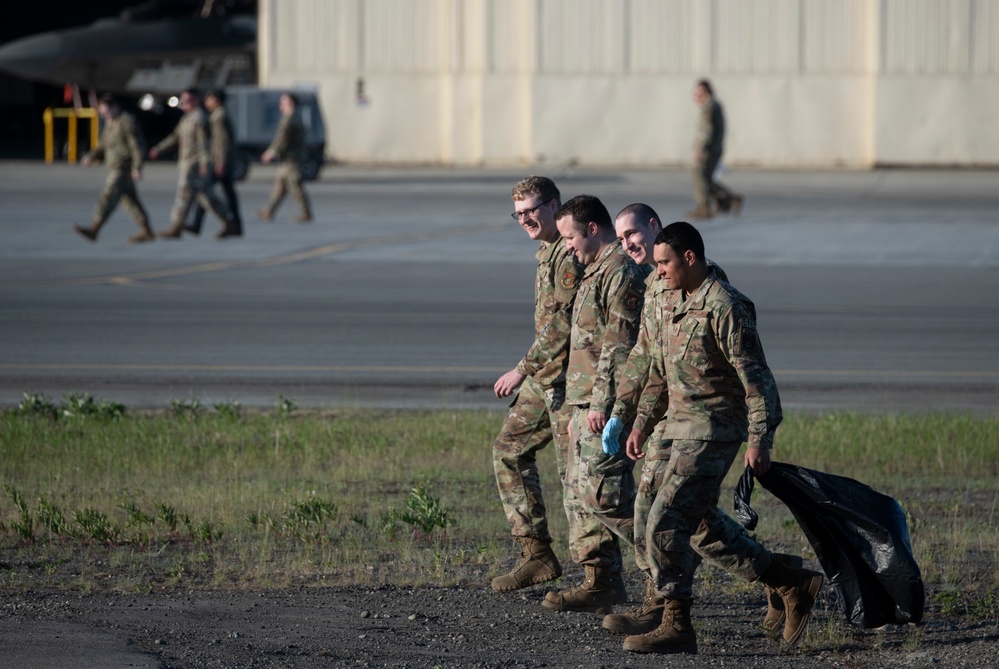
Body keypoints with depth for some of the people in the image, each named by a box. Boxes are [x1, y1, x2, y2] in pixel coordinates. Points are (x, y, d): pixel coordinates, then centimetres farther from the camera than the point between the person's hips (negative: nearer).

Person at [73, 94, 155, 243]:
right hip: (115, 169, 10)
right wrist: (91, 156, -2)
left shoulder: (126, 121, -11)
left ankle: (93, 230, -21)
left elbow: (136, 145, -16)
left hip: (123, 168, -10)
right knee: (131, 202, 12)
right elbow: (103, 148, 18)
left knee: (108, 198, -15)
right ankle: (147, 232, 17)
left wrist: (137, 168, -22)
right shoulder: (110, 124, 17)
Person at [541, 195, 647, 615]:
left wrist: (602, 403, -22)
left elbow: (619, 345, -20)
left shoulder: (621, 274, -13)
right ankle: (597, 584, 12)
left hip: (606, 407, -11)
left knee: (601, 494, -15)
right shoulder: (596, 273, 20)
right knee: (581, 493, 10)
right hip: (586, 406, 11)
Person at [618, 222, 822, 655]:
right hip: (681, 427, 10)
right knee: (702, 526, 13)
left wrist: (760, 441, -24)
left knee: (665, 521, -14)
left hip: (712, 431, -10)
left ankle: (677, 626, -10)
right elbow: (661, 372, 24)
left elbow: (756, 378, -19)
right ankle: (793, 585, 23)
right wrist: (641, 425, 22)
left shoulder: (724, 307, -16)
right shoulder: (674, 301, 12)